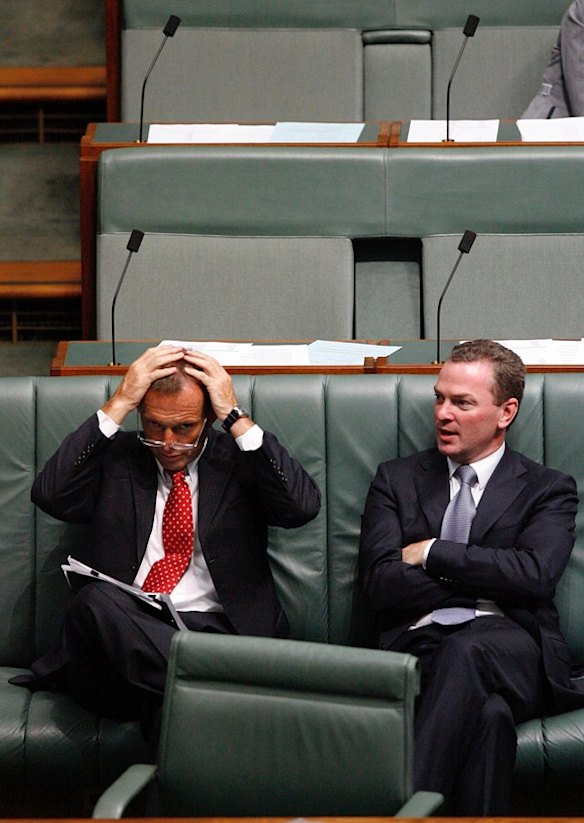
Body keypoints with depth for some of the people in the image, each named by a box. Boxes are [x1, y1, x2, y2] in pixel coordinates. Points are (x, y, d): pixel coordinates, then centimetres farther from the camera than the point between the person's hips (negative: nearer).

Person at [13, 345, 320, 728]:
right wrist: (118, 404, -3)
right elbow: (50, 495, -3)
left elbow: (304, 506, -5)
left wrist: (236, 416, -5)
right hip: (124, 637, 1)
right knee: (96, 600, -35)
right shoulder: (115, 457, 15)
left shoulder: (239, 459, 13)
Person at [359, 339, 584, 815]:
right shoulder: (397, 480, 21)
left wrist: (432, 553, 0)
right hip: (420, 647, 1)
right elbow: (380, 584, 6)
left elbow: (535, 574, -4)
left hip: (513, 654, -1)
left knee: (465, 650, -39)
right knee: (488, 714, -37)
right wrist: (487, 584, 0)